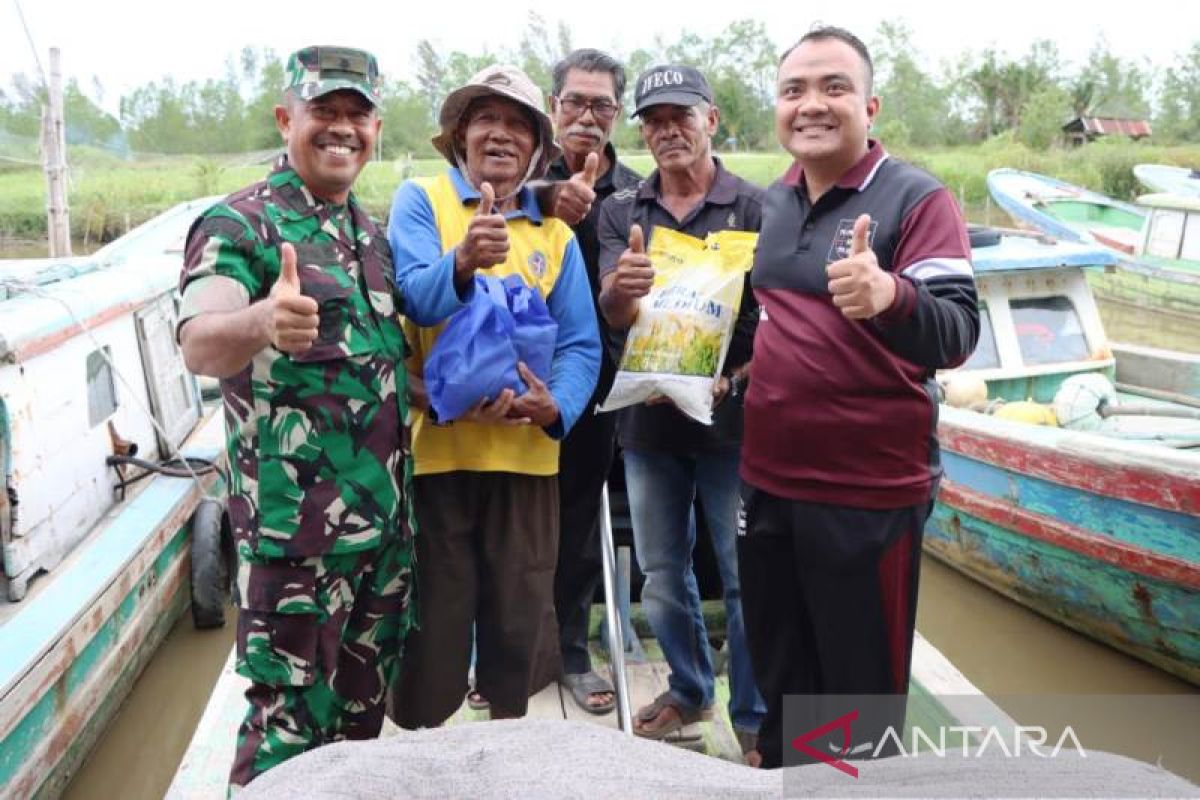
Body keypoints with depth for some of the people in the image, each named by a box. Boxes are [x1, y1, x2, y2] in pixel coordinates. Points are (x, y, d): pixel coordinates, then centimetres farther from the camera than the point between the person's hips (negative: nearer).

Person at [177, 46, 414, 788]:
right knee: (292, 715, 3)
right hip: (297, 517, -7)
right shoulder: (239, 223, -10)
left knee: (365, 702, 19)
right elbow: (199, 344, -28)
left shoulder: (374, 230, 12)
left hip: (390, 510, 7)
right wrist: (262, 323, -48)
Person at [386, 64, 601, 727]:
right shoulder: (419, 201, 0)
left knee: (519, 613, 16)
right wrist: (462, 264, -38)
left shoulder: (555, 230, 9)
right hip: (434, 445, -3)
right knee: (432, 614, 9)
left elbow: (581, 345, 3)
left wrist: (556, 407, -16)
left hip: (526, 451, 3)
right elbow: (414, 300, -17)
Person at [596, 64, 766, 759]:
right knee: (663, 574, 15)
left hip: (731, 416, -3)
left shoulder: (754, 207, -4)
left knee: (745, 574, 4)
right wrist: (619, 291, -31)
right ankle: (689, 690, 35)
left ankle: (756, 717, 21)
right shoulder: (621, 212, 5)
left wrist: (735, 378, -20)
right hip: (650, 418, 4)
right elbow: (614, 317, -8)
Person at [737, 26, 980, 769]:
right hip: (765, 483, 6)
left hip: (869, 493, -6)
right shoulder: (767, 203, 9)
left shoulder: (916, 198, -10)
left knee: (862, 684, 9)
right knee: (780, 673, 21)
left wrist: (889, 298, -41)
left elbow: (957, 334, -22)